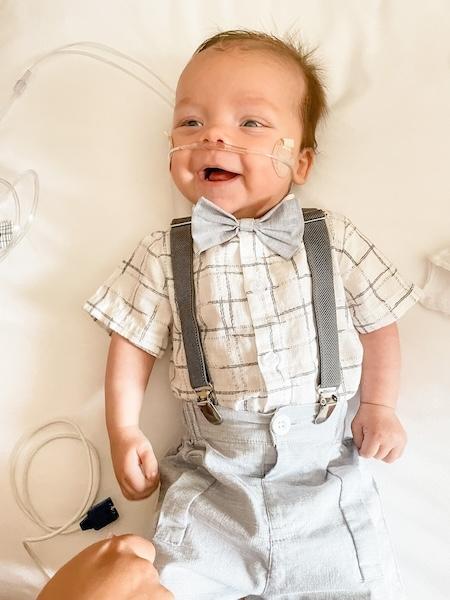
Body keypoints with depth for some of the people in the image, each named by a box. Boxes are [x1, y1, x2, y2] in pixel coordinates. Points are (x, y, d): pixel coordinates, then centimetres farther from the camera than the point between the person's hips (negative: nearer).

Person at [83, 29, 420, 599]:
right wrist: (124, 431, -1)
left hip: (325, 470, 1)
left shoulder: (337, 242, -1)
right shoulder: (163, 255, -1)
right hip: (210, 477, 0)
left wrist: (378, 406, 3)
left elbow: (378, 322, 8)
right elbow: (133, 342, 4)